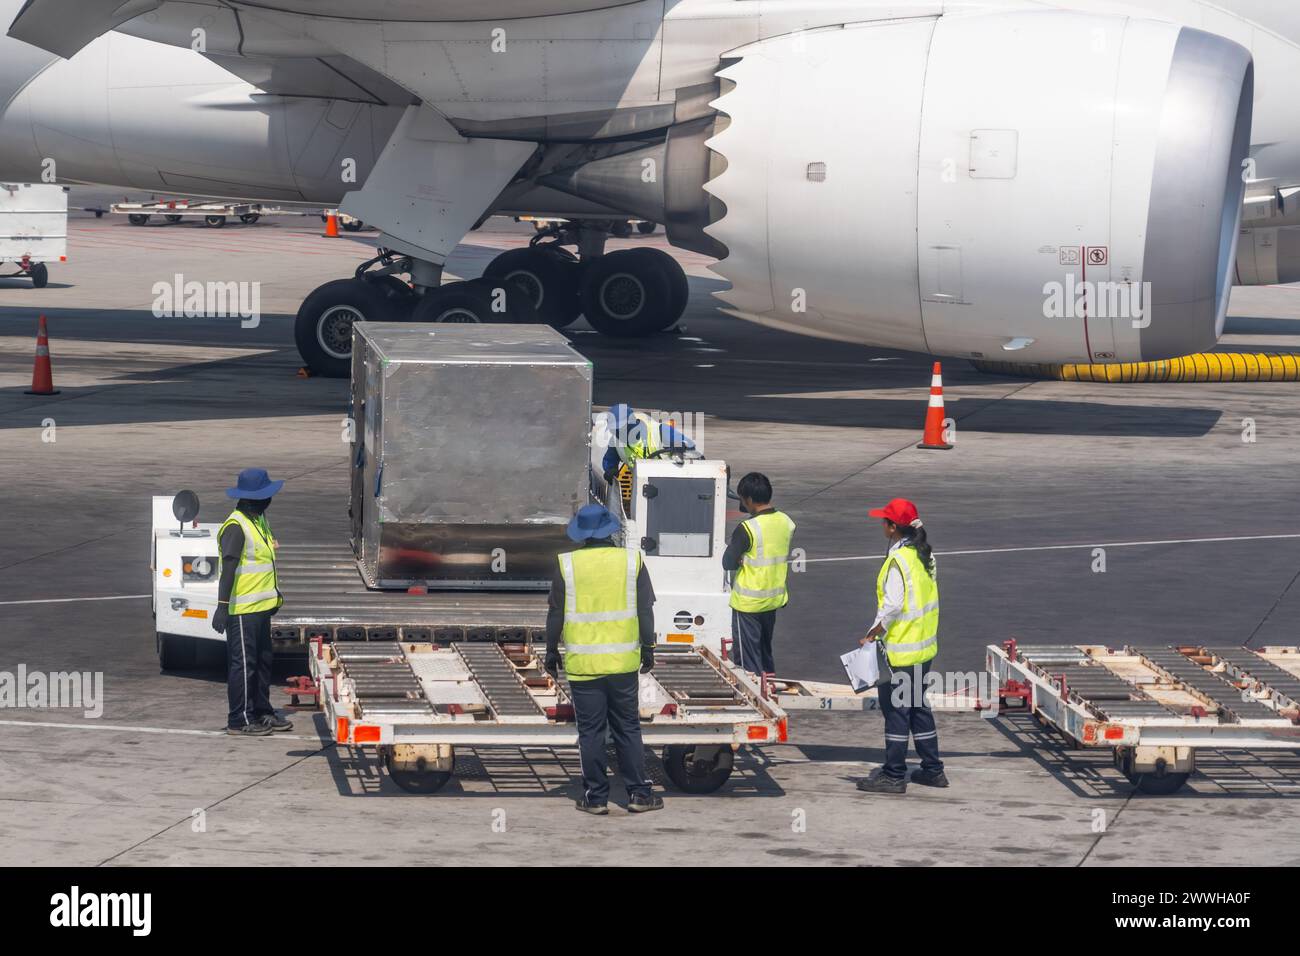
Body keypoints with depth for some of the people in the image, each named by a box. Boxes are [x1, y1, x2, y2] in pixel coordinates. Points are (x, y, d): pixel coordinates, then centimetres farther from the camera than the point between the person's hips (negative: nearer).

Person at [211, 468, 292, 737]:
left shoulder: (258, 520, 14)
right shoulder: (235, 527, -17)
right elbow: (228, 569, -22)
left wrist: (275, 593, 31)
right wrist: (223, 606, -25)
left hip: (261, 606, 10)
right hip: (242, 609, -10)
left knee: (263, 661, 16)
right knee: (243, 664, -5)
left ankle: (262, 712, 25)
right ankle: (240, 720, 0)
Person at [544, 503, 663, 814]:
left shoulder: (567, 565, -5)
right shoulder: (632, 561, -1)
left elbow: (555, 614, -1)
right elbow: (645, 610, 3)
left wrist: (551, 652, 10)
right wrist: (647, 648, 13)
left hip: (582, 663, -1)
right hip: (623, 661, 1)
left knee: (590, 732, 4)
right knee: (628, 729, 9)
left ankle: (596, 798, 7)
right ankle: (638, 794, 10)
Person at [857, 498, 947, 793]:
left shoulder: (898, 561, -20)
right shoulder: (924, 554, 8)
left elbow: (892, 605, -24)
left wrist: (872, 635, -14)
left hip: (901, 649, -9)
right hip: (924, 645, 9)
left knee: (896, 709, -1)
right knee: (918, 707, 17)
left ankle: (893, 775, 4)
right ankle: (932, 769, 22)